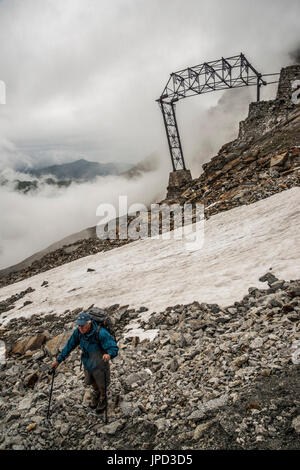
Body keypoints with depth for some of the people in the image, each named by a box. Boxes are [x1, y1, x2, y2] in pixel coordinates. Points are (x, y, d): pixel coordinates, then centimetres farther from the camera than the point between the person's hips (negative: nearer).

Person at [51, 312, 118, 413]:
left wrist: (109, 354, -58)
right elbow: (69, 346, -4)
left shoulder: (101, 333, -35)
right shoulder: (78, 332, -18)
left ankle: (103, 399, 51)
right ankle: (95, 394, 61)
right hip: (87, 363, 5)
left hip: (100, 365, -5)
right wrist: (58, 360, 0)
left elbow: (114, 348, -35)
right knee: (92, 383, 28)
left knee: (102, 385, 19)